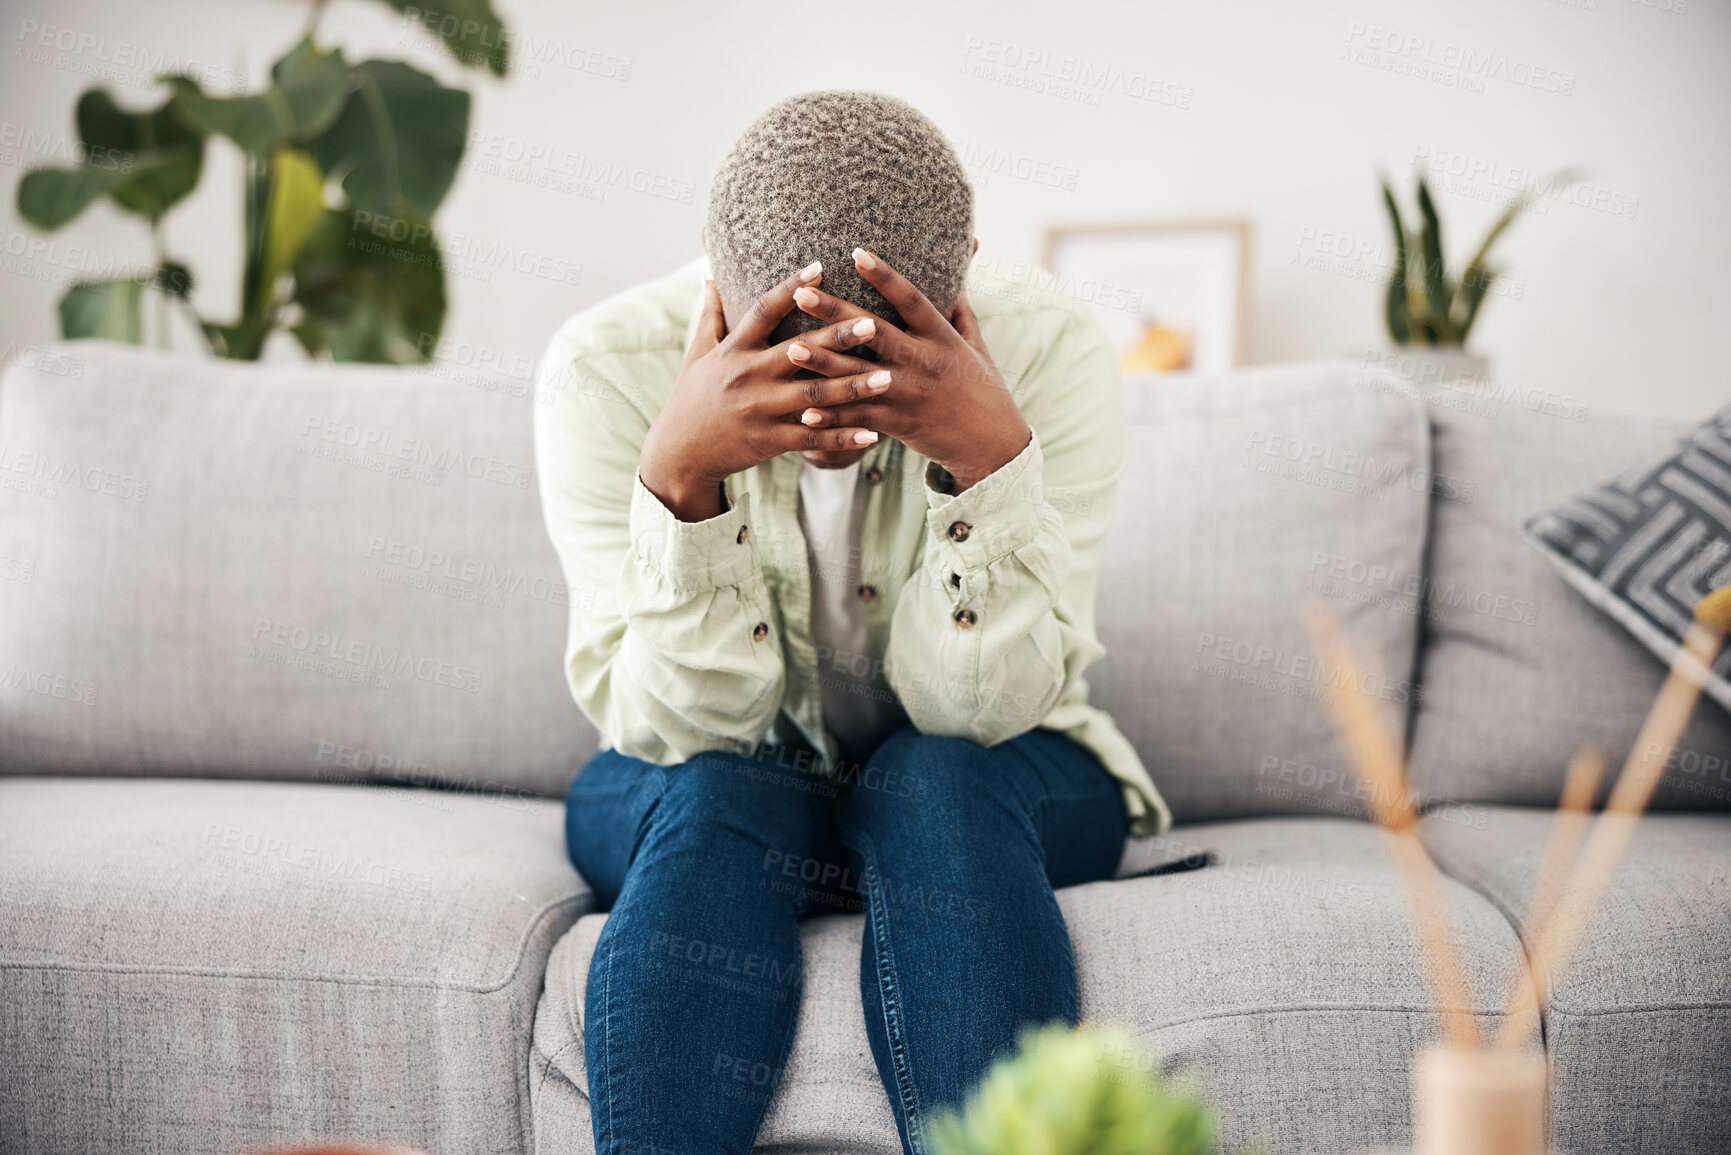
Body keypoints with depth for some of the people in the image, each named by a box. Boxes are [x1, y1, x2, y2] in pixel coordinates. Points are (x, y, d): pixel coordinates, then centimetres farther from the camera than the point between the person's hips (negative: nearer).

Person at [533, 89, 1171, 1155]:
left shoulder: (1050, 353, -21)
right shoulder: (609, 367, -21)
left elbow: (979, 708, -23)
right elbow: (677, 723, -24)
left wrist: (994, 457, -38)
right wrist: (679, 470, -39)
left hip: (977, 788, 1)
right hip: (714, 787, 0)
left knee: (932, 785, -31)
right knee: (714, 804, -32)